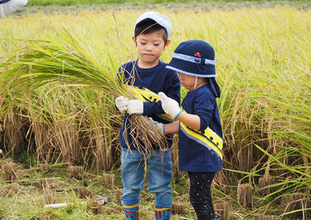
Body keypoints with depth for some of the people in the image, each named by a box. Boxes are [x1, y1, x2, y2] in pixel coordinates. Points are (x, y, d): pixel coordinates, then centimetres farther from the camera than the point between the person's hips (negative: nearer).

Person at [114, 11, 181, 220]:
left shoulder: (169, 74, -11)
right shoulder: (126, 70, -2)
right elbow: (117, 97, 0)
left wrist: (145, 107, -29)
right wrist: (120, 103, -24)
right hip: (131, 139, 3)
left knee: (161, 187, 10)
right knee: (130, 188, 15)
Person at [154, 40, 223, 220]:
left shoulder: (204, 95, -17)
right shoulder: (193, 94, 14)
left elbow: (201, 122, -32)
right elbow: (185, 127, 21)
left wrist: (177, 113, -41)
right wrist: (161, 128, 13)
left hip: (204, 159, -10)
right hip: (195, 158, 10)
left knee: (199, 199, -7)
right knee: (201, 199, 18)